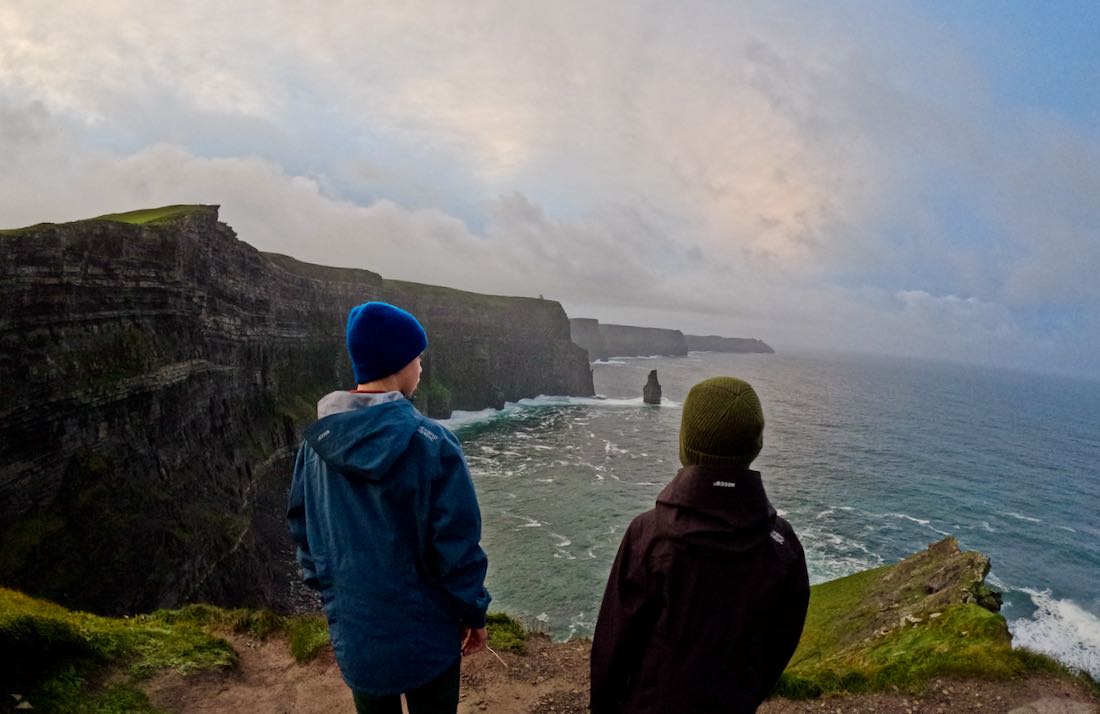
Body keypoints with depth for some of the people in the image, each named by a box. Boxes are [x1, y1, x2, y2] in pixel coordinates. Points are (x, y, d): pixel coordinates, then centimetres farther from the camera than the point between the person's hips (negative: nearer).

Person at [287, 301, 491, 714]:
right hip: (425, 633, -4)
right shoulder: (430, 443, -22)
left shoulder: (317, 441, -6)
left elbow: (302, 531, 5)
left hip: (353, 631, 5)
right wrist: (474, 613, -3)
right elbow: (456, 543, -17)